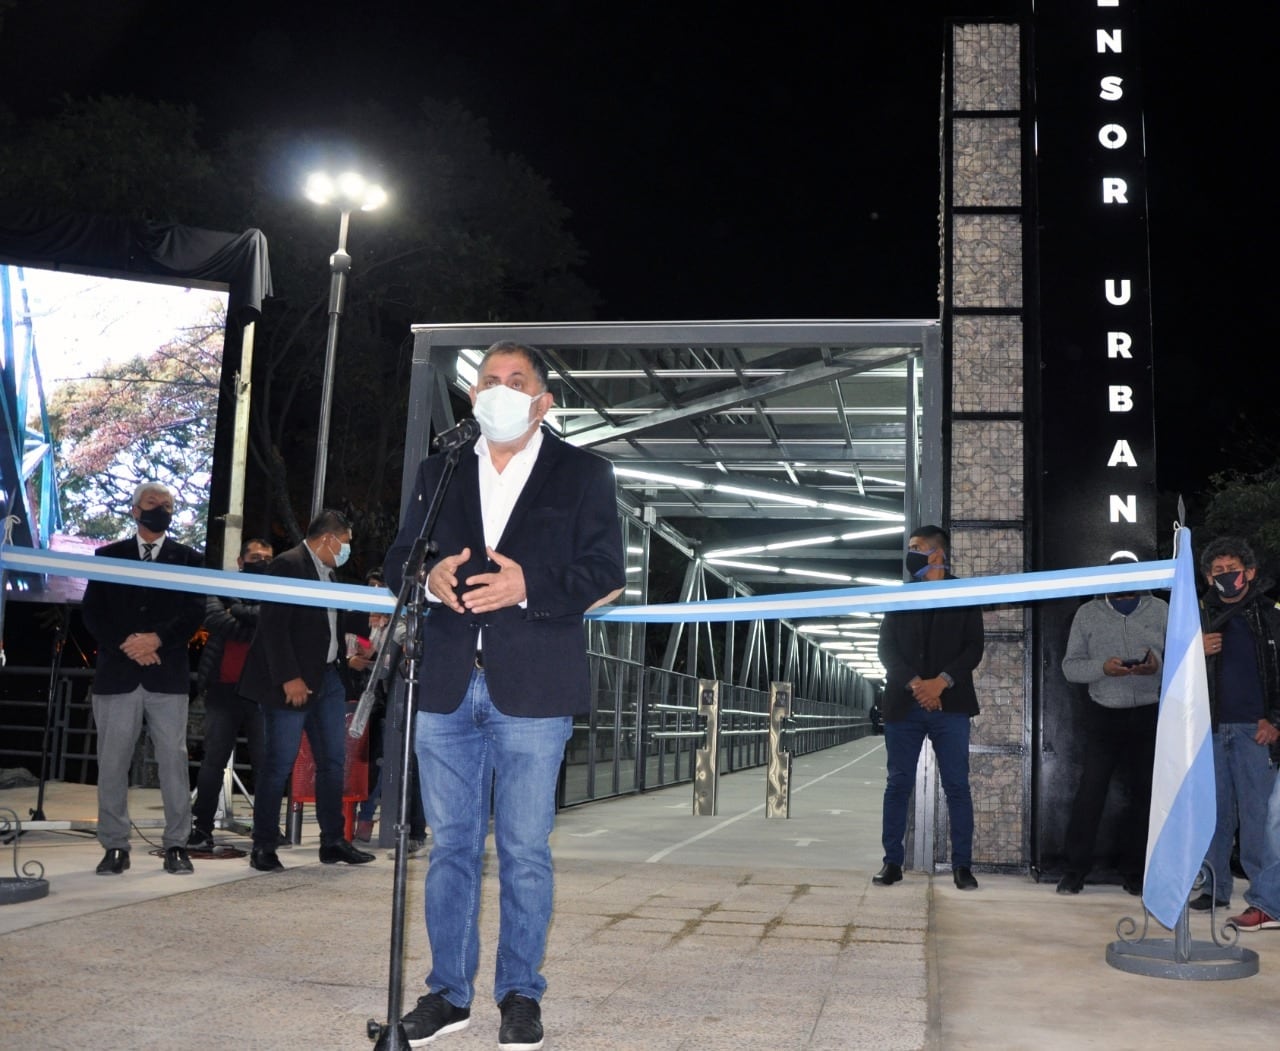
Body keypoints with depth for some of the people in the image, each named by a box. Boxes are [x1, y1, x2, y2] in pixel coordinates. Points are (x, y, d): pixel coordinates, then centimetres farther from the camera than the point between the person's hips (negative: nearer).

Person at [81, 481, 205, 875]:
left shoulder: (189, 559, 10)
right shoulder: (107, 556, 12)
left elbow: (194, 613, 1)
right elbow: (92, 611, 4)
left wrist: (157, 639, -14)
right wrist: (125, 645, -10)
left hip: (168, 675, -1)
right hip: (116, 673, 1)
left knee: (173, 760, -1)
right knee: (112, 762, 2)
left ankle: (176, 845, 5)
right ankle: (114, 846, 9)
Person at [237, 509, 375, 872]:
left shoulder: (328, 571, 16)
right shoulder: (287, 565, -11)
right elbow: (273, 626, -18)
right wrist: (289, 678, -21)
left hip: (328, 678, 9)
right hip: (294, 682, -9)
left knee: (333, 761, 10)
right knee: (279, 764, -2)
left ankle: (333, 841, 17)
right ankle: (263, 847, 7)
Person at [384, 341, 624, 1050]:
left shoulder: (583, 474, 5)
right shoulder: (437, 473, 16)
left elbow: (605, 572, -2)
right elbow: (396, 562, 13)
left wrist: (527, 585, -17)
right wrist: (429, 578, -10)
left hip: (532, 690, -3)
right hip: (446, 687, 3)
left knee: (525, 850, 2)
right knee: (450, 844, 9)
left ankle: (520, 994, 15)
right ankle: (449, 991, 20)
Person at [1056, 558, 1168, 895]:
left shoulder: (1161, 610, 8)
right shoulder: (1088, 613, 7)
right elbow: (1070, 666, 2)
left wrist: (1159, 664, -18)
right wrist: (1103, 668, -17)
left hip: (1149, 715, 1)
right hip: (1103, 715, -1)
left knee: (1144, 793, 6)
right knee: (1090, 792, -3)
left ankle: (1134, 871, 18)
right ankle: (1076, 869, 5)